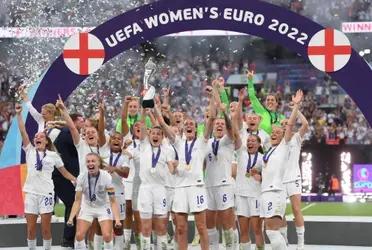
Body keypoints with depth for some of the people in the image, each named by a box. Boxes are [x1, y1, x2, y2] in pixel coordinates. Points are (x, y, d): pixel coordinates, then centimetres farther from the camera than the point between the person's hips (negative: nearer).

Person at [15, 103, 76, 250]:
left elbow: (64, 172, 13)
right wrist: (19, 114, -8)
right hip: (31, 192, 1)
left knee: (46, 228, 0)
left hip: (46, 192, -1)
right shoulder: (30, 151, 9)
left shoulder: (53, 155, 8)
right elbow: (23, 132, 0)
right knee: (30, 228, 2)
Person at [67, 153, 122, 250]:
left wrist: (117, 219, -32)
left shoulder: (106, 177, -23)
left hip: (103, 208, -2)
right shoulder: (81, 177, -18)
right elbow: (77, 201, -13)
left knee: (107, 236, -17)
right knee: (79, 235, -11)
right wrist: (71, 218, -25)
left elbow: (113, 201, -21)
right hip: (87, 208, 2)